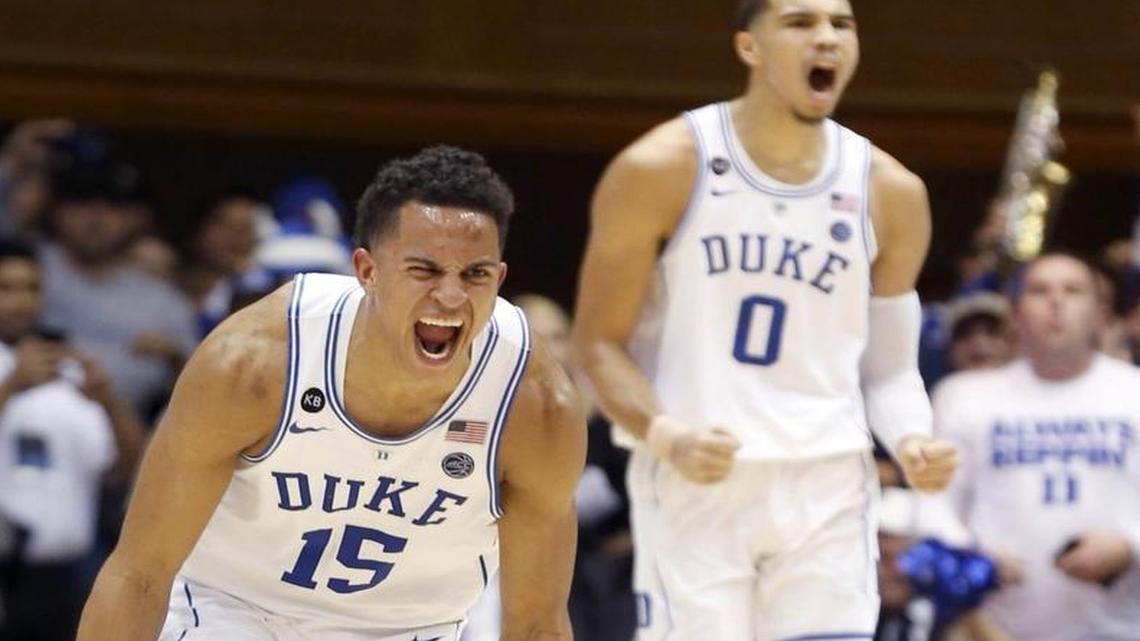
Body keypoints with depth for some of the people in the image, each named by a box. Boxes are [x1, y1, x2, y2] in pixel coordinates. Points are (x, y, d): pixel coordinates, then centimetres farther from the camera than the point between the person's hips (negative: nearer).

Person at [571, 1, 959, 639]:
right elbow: (600, 342, -2)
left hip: (827, 493, 3)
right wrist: (666, 436, -20)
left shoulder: (890, 193, 5)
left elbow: (889, 365, 14)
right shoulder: (662, 169, -5)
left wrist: (914, 441, -8)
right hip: (694, 485, -3)